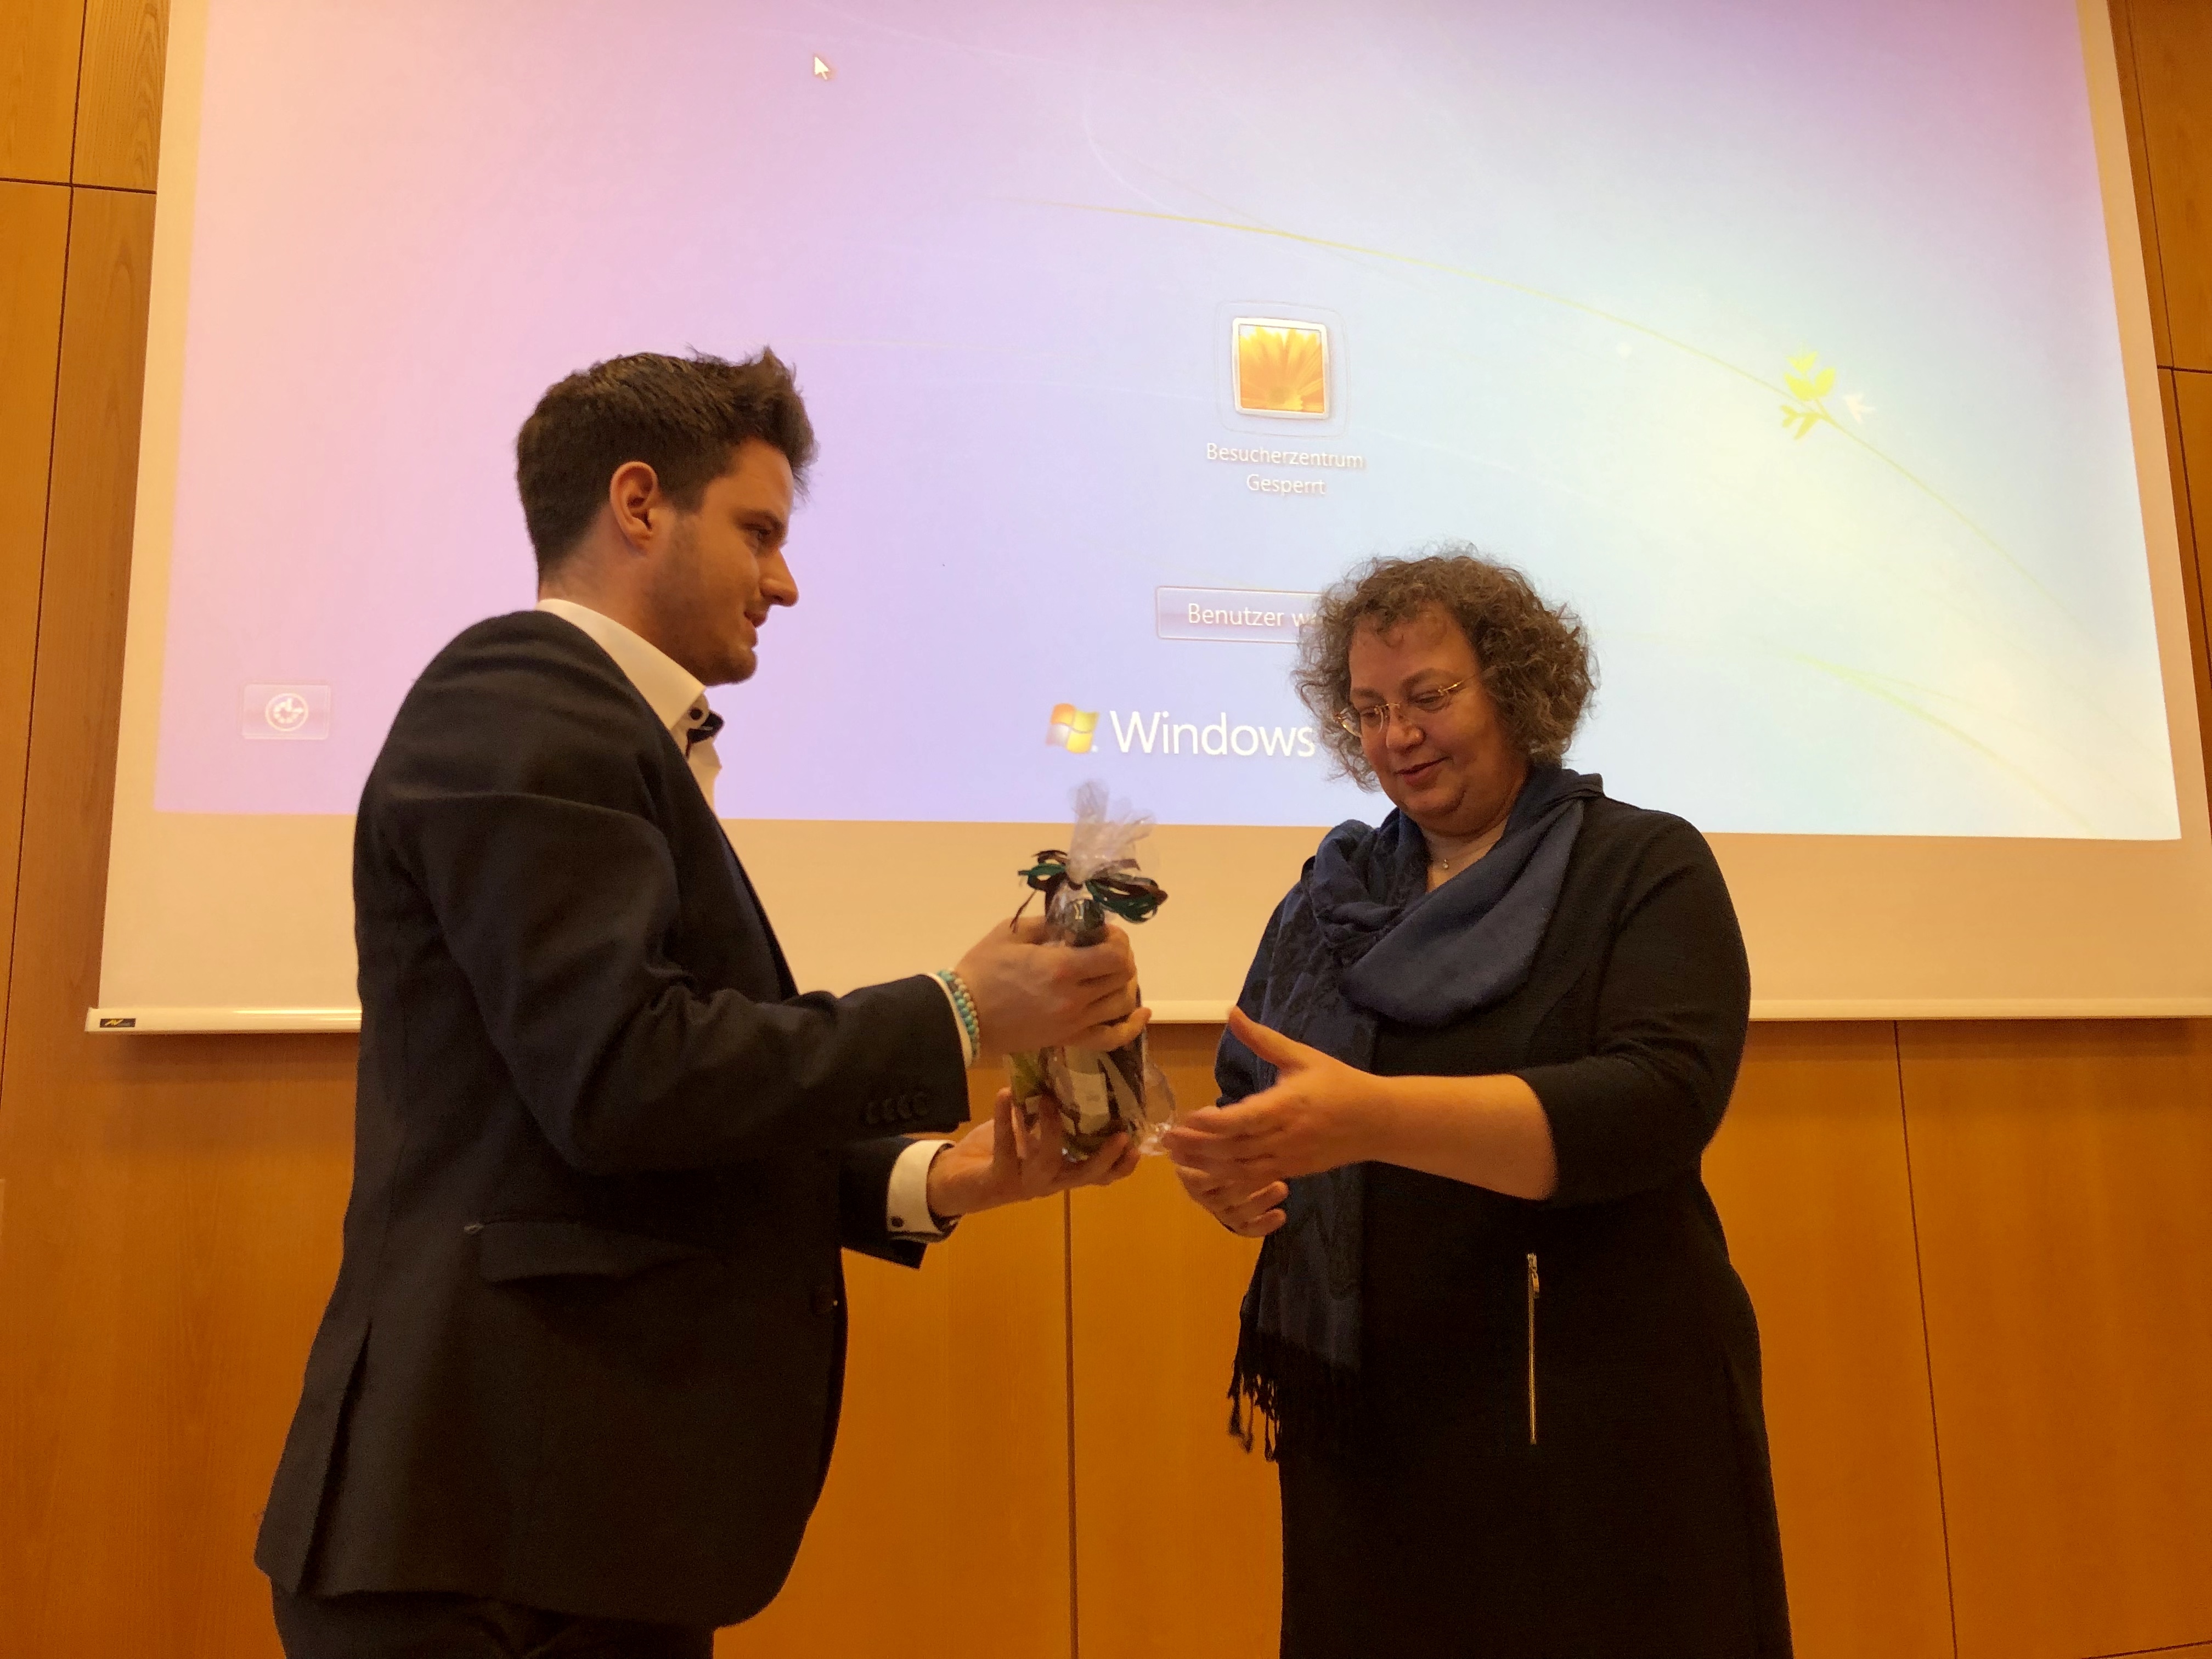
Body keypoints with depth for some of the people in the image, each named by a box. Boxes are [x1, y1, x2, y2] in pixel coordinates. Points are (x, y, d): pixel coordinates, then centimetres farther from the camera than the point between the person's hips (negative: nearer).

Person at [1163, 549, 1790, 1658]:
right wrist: (1225, 1172, -16)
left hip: (1594, 1420, -3)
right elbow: (1247, 1103, 9)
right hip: (1358, 1423, 4)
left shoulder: (1645, 867, -4)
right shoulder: (1329, 898, 9)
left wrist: (1372, 1116, -31)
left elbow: (1660, 1103, -19)